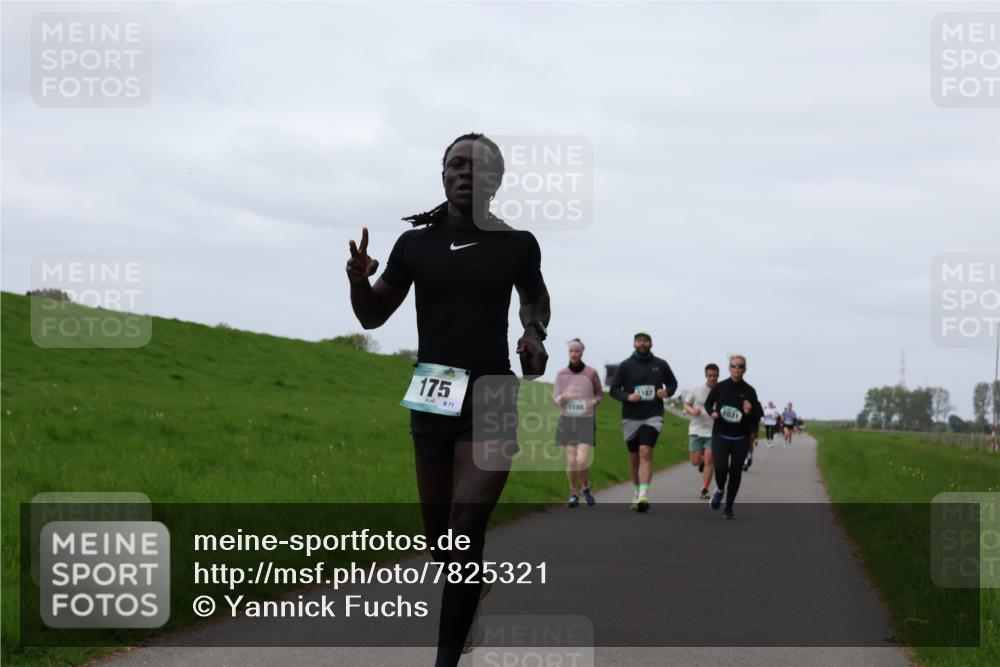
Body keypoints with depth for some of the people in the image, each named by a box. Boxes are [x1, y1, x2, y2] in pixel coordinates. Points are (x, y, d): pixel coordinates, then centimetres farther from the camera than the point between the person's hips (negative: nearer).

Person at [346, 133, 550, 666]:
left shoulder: (517, 243, -1)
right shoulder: (415, 242, 1)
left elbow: (535, 296, 20)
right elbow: (373, 317, 7)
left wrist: (534, 332, -1)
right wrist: (359, 282, -14)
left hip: (491, 401, -3)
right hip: (430, 403, 3)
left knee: (465, 534, -16)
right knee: (439, 536, 13)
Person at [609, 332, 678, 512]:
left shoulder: (661, 365, 6)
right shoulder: (625, 366, 3)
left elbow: (673, 383, 19)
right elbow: (613, 389, 3)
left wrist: (667, 392, -4)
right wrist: (627, 397, -16)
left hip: (653, 417, -2)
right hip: (631, 418, 2)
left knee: (645, 453, -20)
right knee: (634, 457, 12)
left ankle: (643, 496, -28)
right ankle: (637, 492, 33)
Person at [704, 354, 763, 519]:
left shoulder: (749, 391, -3)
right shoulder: (720, 387, -3)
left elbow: (757, 418, 3)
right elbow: (708, 403, 14)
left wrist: (749, 412, -19)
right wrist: (712, 412, -7)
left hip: (741, 439, 1)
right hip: (720, 435, -1)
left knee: (736, 471, 3)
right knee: (721, 467, -17)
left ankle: (729, 507, 21)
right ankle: (720, 489, 18)